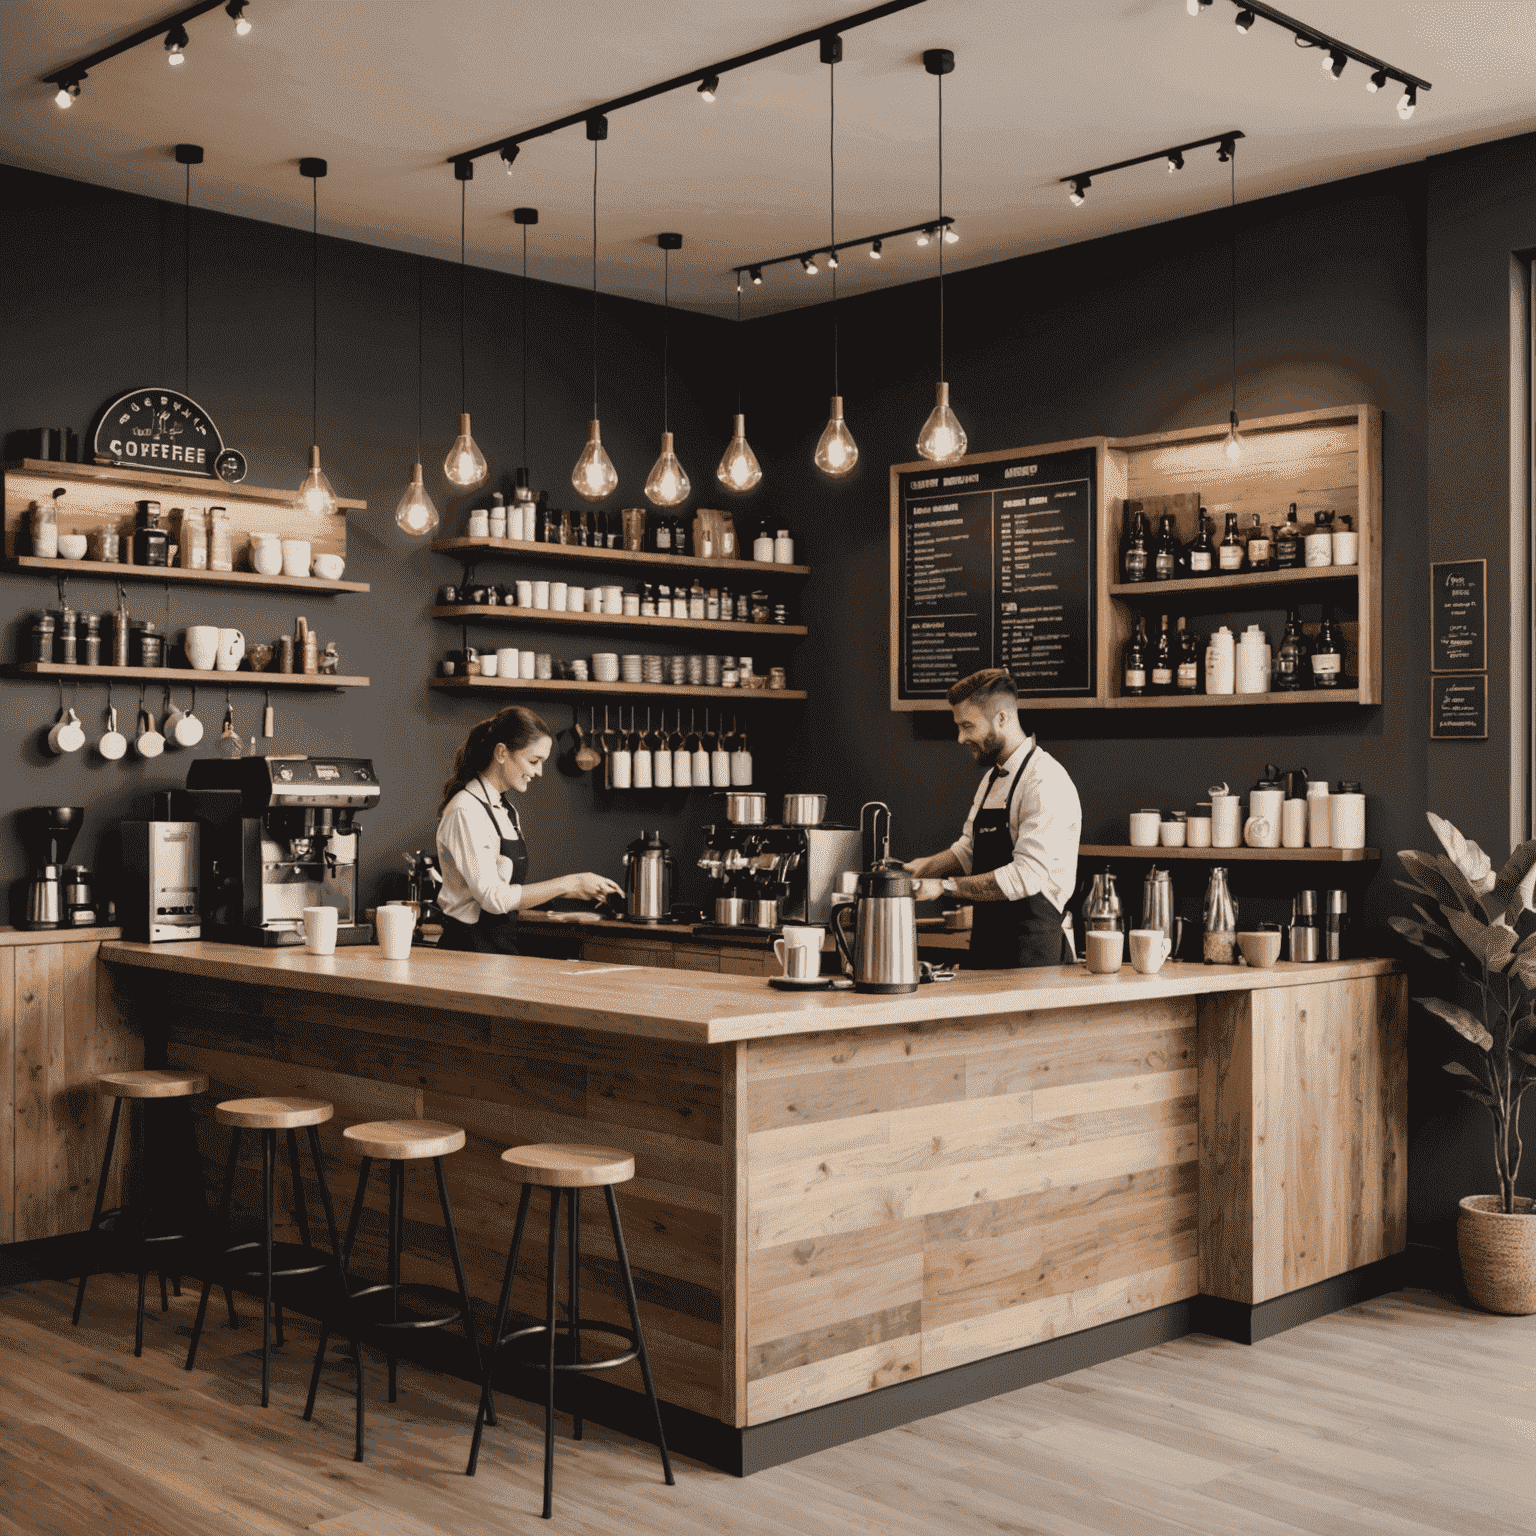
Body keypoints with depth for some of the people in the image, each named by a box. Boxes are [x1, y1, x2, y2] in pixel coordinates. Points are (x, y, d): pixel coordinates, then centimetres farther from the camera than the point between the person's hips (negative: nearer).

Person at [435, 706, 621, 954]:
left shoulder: (506, 811, 15)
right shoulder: (466, 812, -12)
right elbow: (492, 897, -18)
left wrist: (568, 891, 7)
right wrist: (568, 884, -15)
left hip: (501, 947, 8)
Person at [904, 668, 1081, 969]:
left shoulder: (1045, 783, -16)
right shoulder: (992, 779, 16)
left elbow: (1026, 876, -24)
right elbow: (969, 849, 20)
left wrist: (944, 886, -23)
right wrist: (923, 867, 1)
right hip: (987, 944, 8)